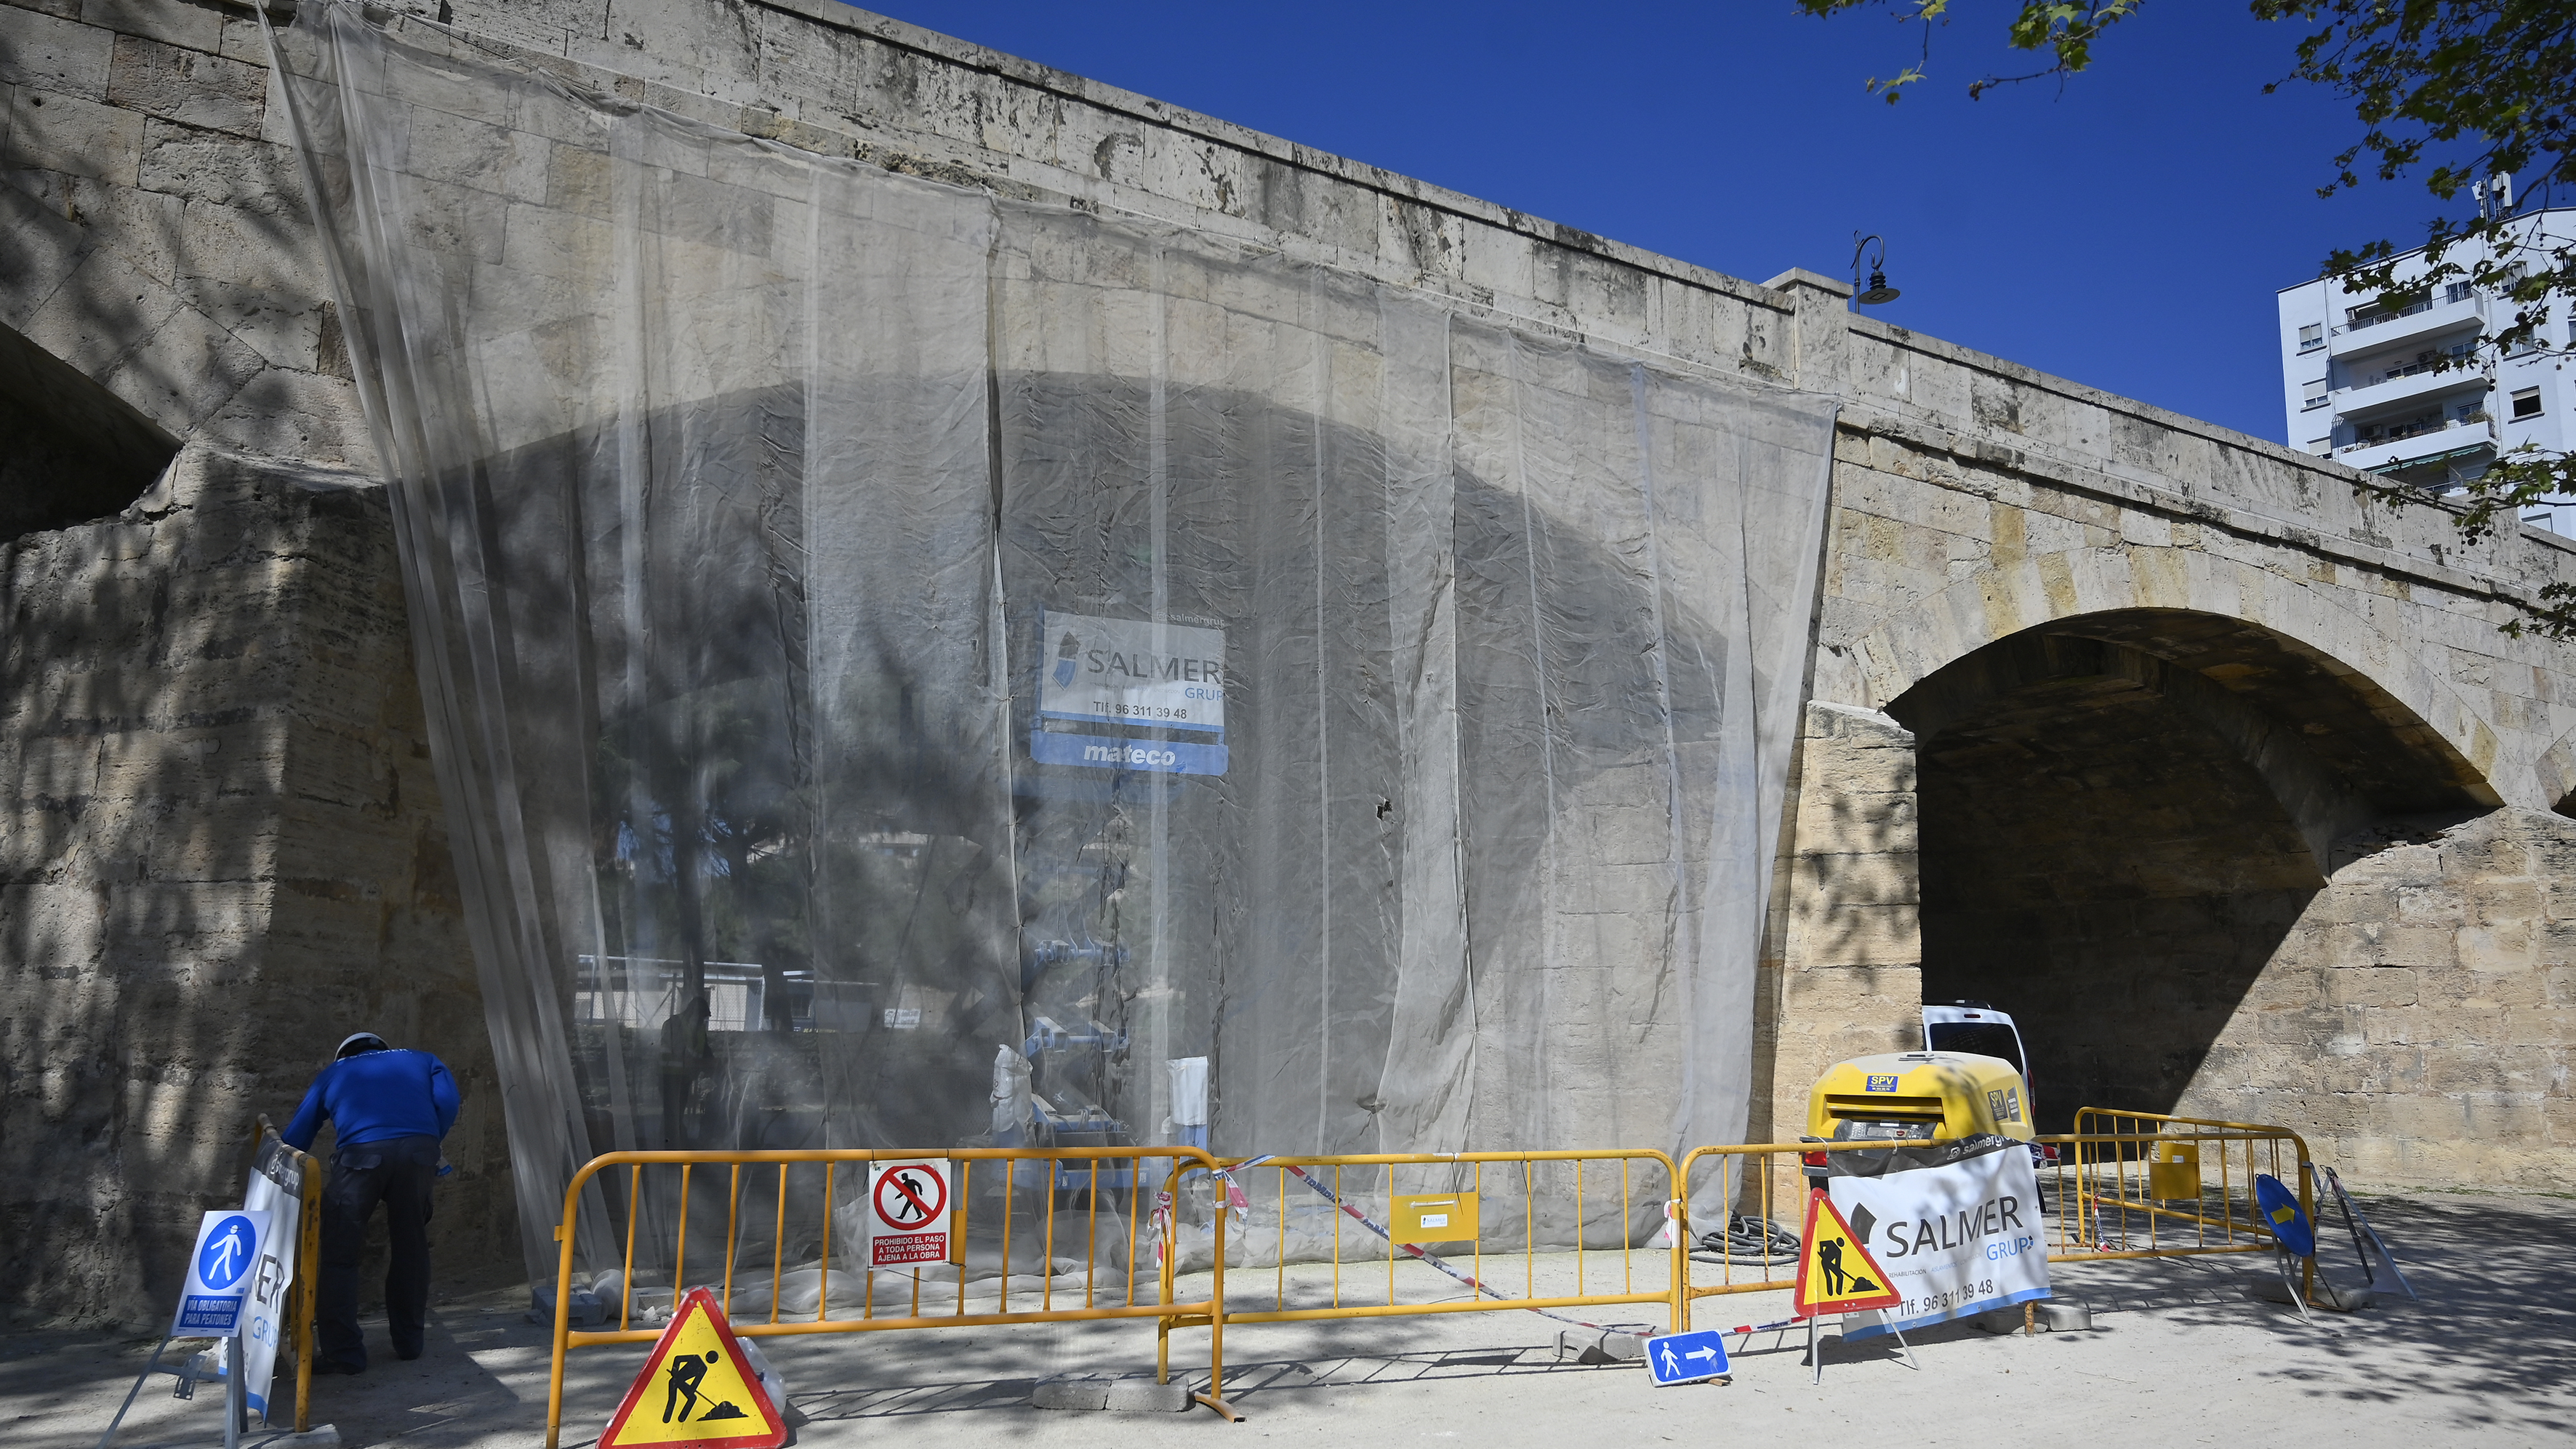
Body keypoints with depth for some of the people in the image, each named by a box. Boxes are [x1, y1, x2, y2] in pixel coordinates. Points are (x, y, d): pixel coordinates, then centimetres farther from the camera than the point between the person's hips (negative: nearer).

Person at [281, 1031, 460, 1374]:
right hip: (418, 1150, 2)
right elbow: (447, 1101, 12)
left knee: (339, 1255, 9)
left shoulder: (333, 1073, 32)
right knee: (411, 1248, 16)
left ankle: (342, 1353, 5)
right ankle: (408, 1342, 25)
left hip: (360, 1153, -2)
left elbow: (295, 1137, 27)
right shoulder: (422, 1061, 32)